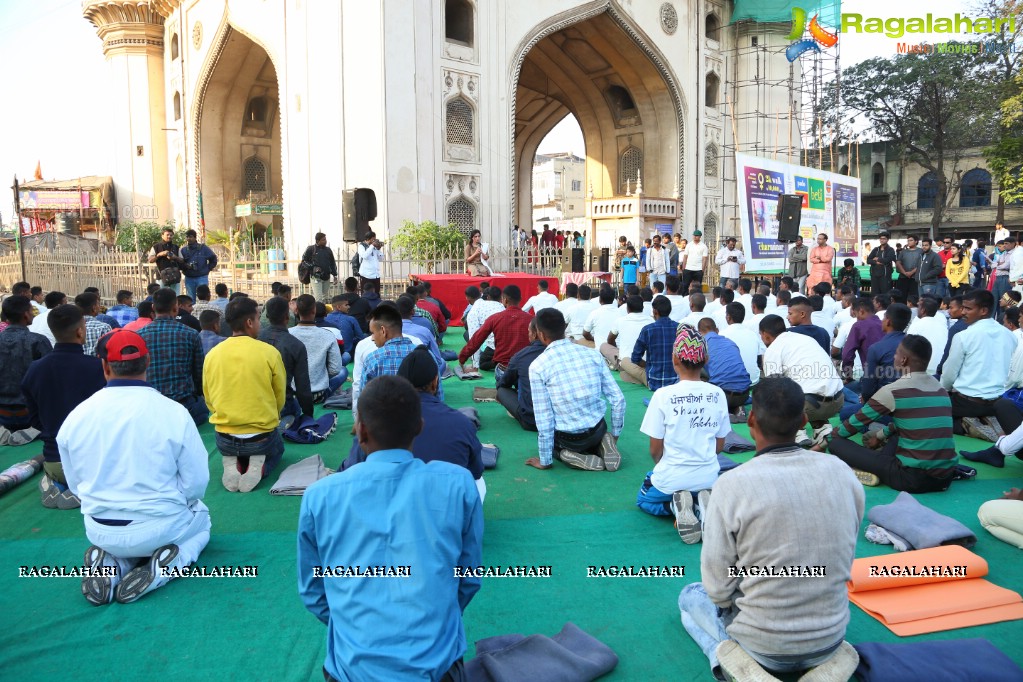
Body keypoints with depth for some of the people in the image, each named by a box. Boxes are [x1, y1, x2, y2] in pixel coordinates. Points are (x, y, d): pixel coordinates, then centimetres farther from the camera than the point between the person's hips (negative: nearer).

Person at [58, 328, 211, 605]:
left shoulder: (76, 416, -8)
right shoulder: (174, 412, -18)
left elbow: (74, 483, 4)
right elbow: (197, 481, -12)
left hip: (98, 531, 4)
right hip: (159, 527, -3)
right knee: (200, 517, 30)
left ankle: (108, 564, 3)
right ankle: (162, 569, -1)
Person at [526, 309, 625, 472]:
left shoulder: (537, 366, -13)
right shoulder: (592, 354, -3)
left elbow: (543, 417, -13)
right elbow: (618, 399, -2)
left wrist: (545, 460, -3)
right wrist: (615, 435, 12)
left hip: (567, 438, -3)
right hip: (598, 429, 4)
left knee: (544, 433, 31)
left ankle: (571, 455, 1)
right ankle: (602, 444, 5)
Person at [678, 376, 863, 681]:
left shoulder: (732, 485, -24)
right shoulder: (842, 472, -11)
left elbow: (718, 588, -17)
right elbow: (845, 562, 3)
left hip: (762, 646, -4)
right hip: (831, 637, 5)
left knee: (689, 595, 24)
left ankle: (728, 656, 0)